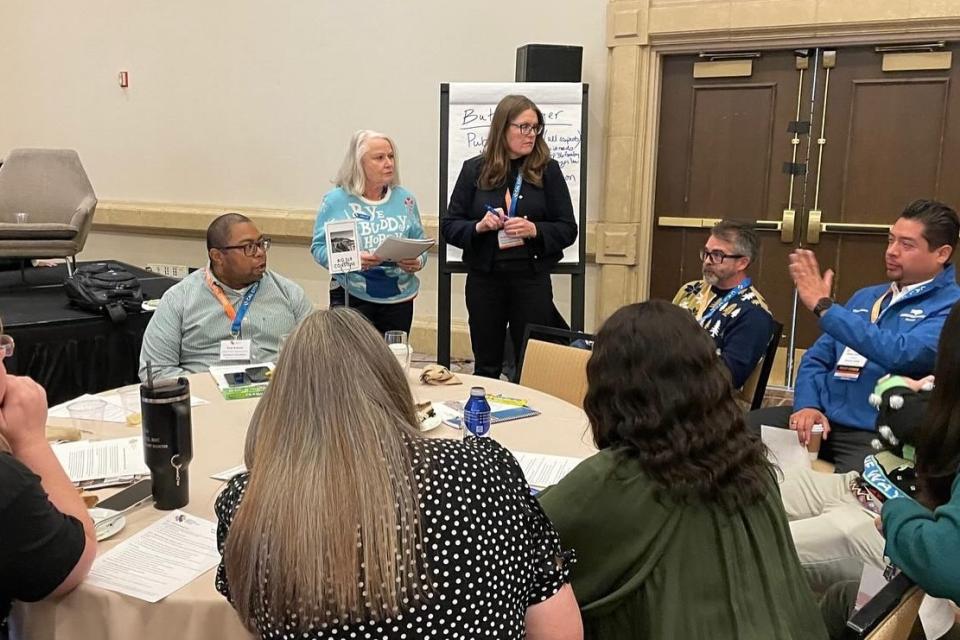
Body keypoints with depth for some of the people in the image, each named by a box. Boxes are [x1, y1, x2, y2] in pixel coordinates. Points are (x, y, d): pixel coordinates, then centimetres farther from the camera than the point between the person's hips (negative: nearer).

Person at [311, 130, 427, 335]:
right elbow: (319, 247, -4)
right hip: (351, 298, -3)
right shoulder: (336, 201, -2)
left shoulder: (404, 199, 7)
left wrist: (417, 262, -13)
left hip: (398, 298, 3)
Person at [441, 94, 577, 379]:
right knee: (486, 365, 12)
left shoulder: (547, 170, 1)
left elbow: (567, 229, 1)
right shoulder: (475, 169, 2)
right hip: (484, 279, 1)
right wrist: (479, 226, -15)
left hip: (532, 278, 0)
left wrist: (534, 230, -17)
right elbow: (448, 226, 4)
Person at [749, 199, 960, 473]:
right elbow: (817, 358, 18)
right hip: (820, 415, 6)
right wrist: (807, 405, -3)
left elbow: (900, 354, -22)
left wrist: (824, 306, -19)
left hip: (876, 434, -6)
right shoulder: (865, 297, 19)